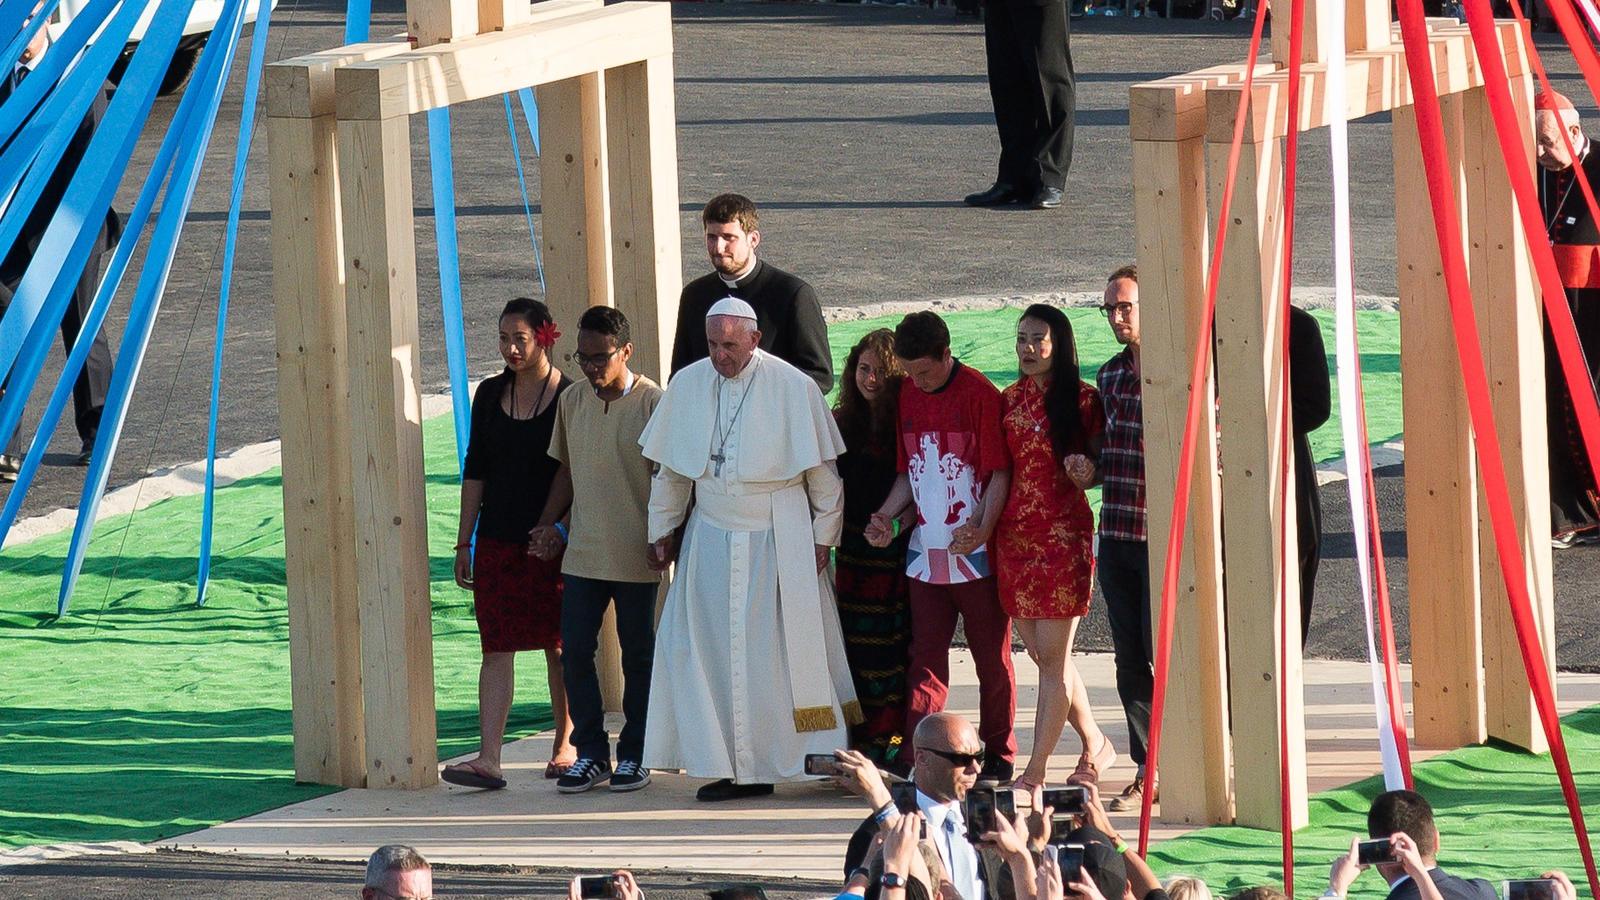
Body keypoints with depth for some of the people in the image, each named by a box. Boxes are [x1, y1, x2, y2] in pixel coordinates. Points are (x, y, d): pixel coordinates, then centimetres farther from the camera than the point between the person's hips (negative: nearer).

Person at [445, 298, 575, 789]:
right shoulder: (490, 395, 7)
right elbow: (475, 471, 11)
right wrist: (464, 541, 9)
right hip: (498, 541, 3)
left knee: (559, 647, 8)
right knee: (496, 648, -4)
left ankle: (565, 745, 25)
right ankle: (488, 759, -11)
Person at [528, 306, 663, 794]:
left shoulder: (652, 403, -8)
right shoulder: (571, 402, 7)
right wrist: (553, 526, 9)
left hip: (635, 555, -4)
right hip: (582, 553, 4)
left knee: (638, 654, 5)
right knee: (575, 650, 1)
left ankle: (634, 754, 15)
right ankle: (590, 753, 10)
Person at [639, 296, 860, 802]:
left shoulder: (792, 388, -9)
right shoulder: (688, 386, 1)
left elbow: (821, 470, -2)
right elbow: (671, 469, 11)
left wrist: (824, 533, -1)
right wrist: (662, 528, 13)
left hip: (779, 540, -3)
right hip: (712, 539, 3)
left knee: (789, 648, -1)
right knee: (716, 650, 0)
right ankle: (734, 766, 3)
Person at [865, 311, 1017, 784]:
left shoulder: (978, 394, -8)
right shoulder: (908, 395, 10)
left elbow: (999, 472, -9)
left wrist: (983, 528, -20)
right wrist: (886, 515, 1)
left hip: (974, 550, -5)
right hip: (926, 549, 5)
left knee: (991, 653, 5)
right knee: (926, 653, 2)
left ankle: (998, 753, 13)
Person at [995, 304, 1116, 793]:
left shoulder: (1081, 399, -3)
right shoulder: (1010, 400, 12)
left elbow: (1101, 464, 1)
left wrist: (1086, 470, -20)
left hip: (1064, 532, -6)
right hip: (1015, 532, 6)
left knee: (1052, 658, -6)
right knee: (1044, 655, 10)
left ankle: (1035, 771, -6)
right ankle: (1095, 743, 28)